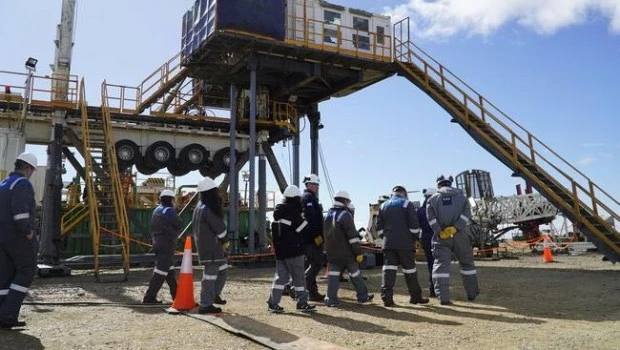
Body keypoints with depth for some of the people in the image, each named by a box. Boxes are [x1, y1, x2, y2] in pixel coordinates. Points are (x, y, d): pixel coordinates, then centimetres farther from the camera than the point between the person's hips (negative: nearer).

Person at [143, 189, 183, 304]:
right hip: (166, 245, -10)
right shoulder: (168, 211, -14)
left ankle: (176, 294, 26)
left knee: (170, 269, 17)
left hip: (158, 243, 10)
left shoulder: (156, 211, 13)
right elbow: (180, 224, -10)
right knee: (160, 271, -7)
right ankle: (149, 297, -8)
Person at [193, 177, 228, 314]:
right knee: (210, 274, -2)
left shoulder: (200, 206, 10)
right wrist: (225, 241, 3)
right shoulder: (208, 209, -21)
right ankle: (205, 305, 5)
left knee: (222, 268, 19)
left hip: (204, 244, 10)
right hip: (210, 247, -10)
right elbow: (219, 228, -17)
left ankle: (214, 295, 28)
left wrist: (222, 241, 10)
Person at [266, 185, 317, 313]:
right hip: (294, 251, -8)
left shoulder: (278, 214, 10)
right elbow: (305, 230, -11)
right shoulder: (294, 214, -16)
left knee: (281, 276, 10)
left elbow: (274, 232, 15)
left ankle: (273, 303, 7)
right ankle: (302, 304, 10)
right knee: (299, 278, 3)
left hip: (280, 251, 8)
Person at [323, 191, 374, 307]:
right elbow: (353, 236, -18)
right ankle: (363, 296, 21)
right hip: (346, 252, -6)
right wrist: (358, 252, -15)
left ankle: (331, 299, 1)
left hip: (331, 252, 6)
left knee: (333, 273, 6)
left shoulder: (328, 215, 10)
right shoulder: (345, 215, -14)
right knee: (355, 273, 8)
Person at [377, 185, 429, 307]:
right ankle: (415, 296, 17)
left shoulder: (383, 206, 13)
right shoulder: (407, 204, 0)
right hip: (405, 244, -3)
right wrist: (414, 238, 5)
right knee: (409, 269, 7)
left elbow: (379, 227, 11)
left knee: (389, 269, -1)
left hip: (388, 243, 3)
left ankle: (387, 297, -11)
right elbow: (414, 225, -8)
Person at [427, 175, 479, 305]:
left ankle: (444, 298, -12)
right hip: (459, 235, 1)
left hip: (441, 237, -1)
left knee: (441, 265, -3)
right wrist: (455, 228, -14)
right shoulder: (461, 196, 11)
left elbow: (430, 216, -8)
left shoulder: (433, 198, 7)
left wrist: (439, 232, -12)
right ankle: (472, 294, 25)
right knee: (467, 263, 17)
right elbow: (467, 213, -6)